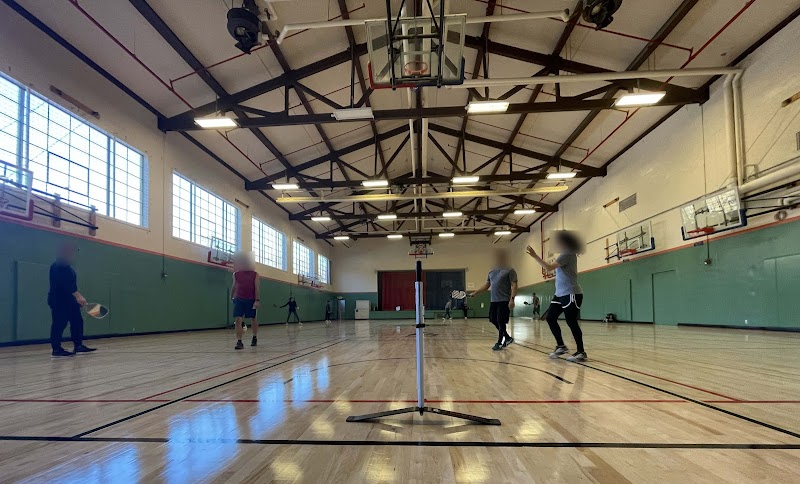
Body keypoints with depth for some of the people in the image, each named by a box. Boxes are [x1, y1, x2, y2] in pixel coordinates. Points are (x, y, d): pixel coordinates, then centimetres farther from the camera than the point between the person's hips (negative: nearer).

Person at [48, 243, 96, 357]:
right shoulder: (59, 266, -14)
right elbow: (65, 284, -25)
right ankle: (56, 349, 1)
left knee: (77, 322, 11)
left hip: (68, 301, 11)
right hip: (59, 301, -11)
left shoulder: (66, 267, 17)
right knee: (59, 324, -5)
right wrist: (78, 296, -28)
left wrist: (78, 297, 21)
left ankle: (78, 346, 16)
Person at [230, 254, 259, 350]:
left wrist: (257, 300, -13)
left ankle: (255, 338, 32)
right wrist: (231, 297, 20)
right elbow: (234, 286, 16)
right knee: (238, 320, -12)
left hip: (251, 300, -1)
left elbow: (256, 288, -6)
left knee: (253, 319, 11)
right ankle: (239, 342, -11)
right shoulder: (236, 274, 3)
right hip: (239, 299, 1)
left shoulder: (254, 274, -3)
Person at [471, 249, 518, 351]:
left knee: (501, 322, -5)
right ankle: (507, 338, 25)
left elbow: (514, 286, -10)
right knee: (493, 320, 10)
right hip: (493, 301, 7)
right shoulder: (491, 272, 17)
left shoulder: (509, 271, -4)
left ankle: (499, 343, 7)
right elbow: (486, 286, 22)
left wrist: (512, 299, -21)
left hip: (504, 301, -7)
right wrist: (476, 293, 12)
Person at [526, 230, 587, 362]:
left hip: (571, 294, -10)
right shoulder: (565, 254, 15)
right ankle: (561, 346, 16)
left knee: (572, 323, -6)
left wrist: (534, 256, -25)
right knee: (550, 318, 6)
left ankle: (581, 352, 4)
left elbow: (549, 267, -24)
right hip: (560, 294, 10)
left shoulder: (568, 254, -15)